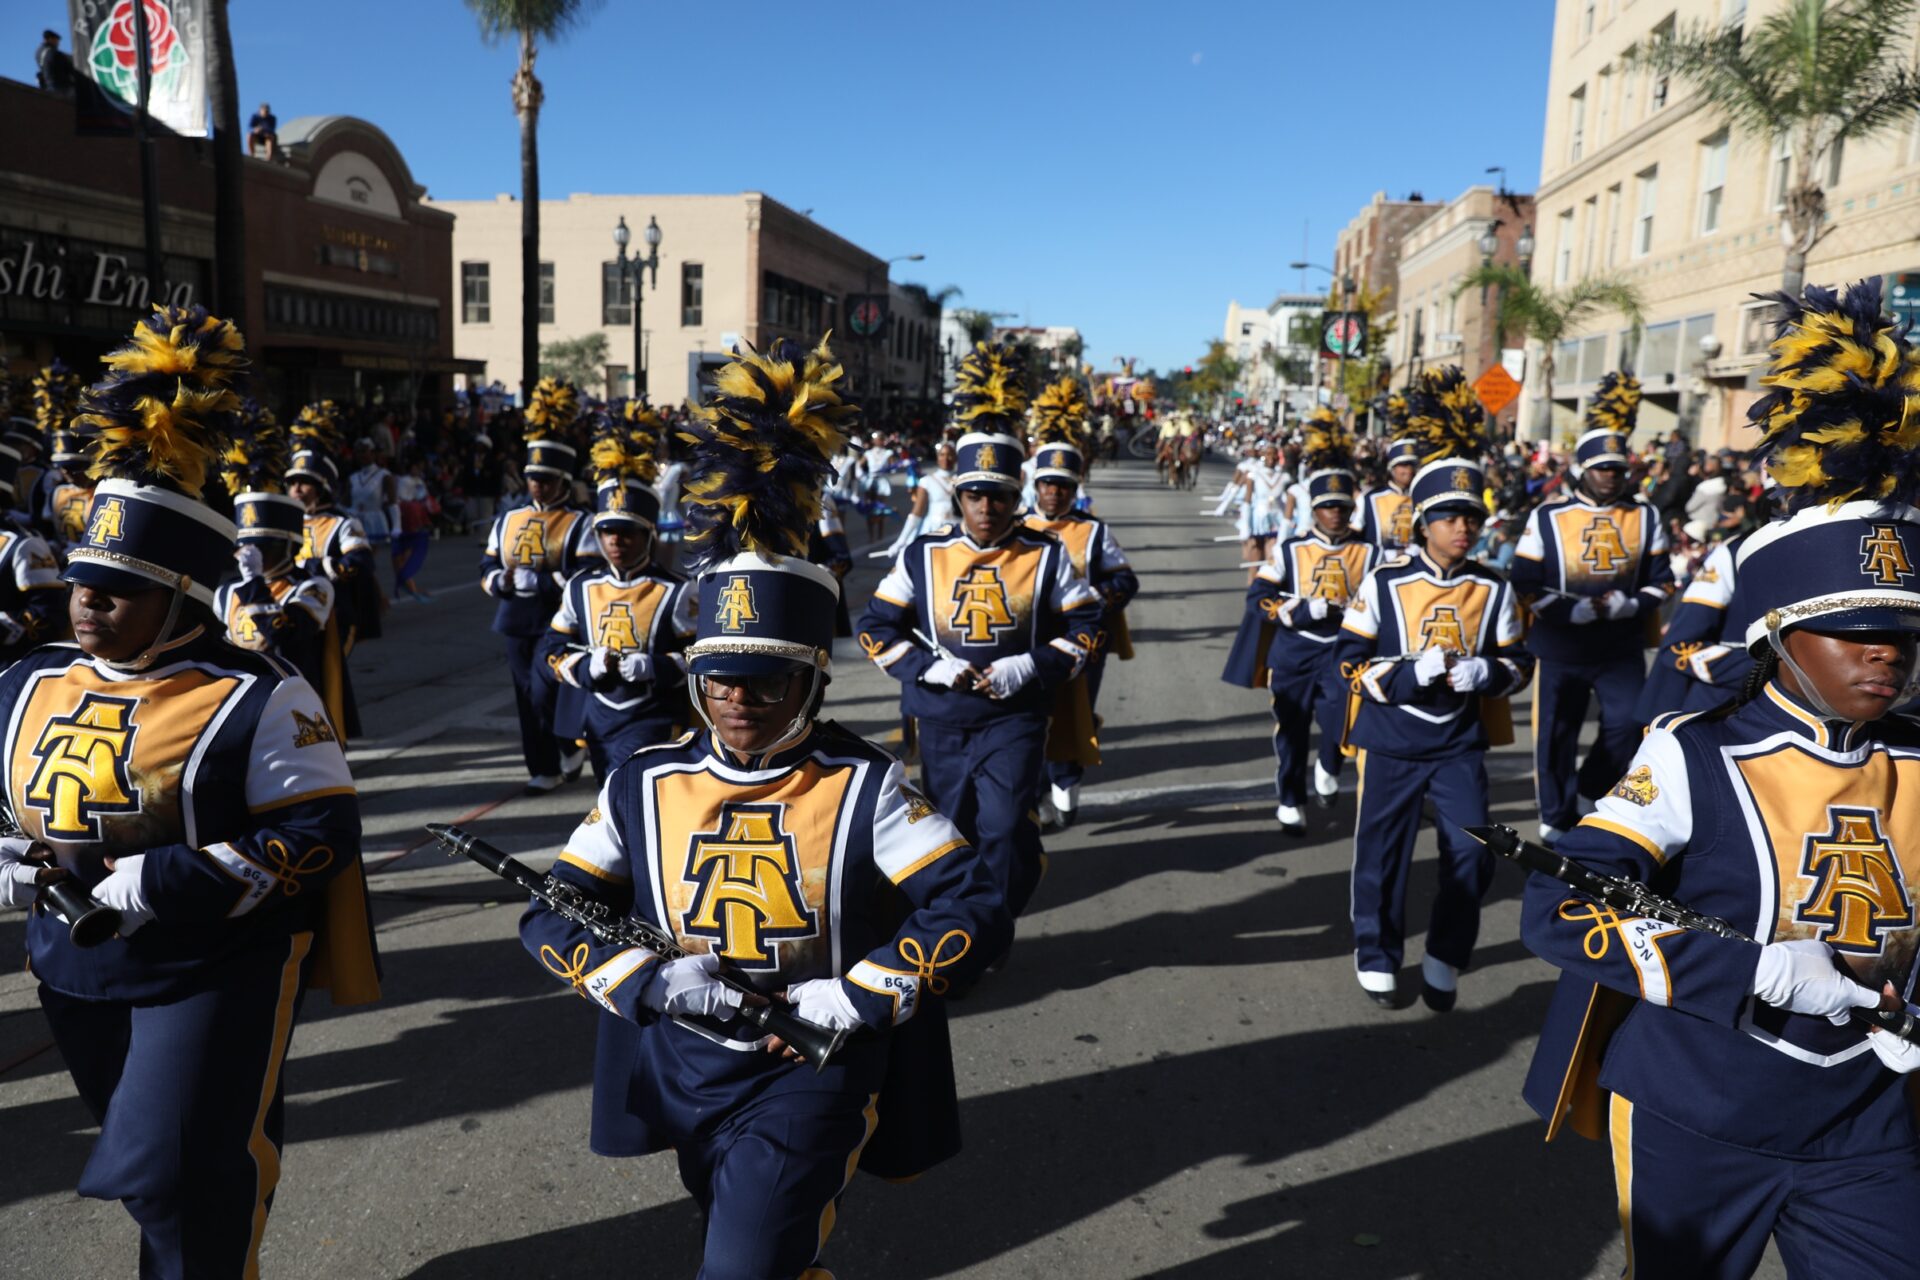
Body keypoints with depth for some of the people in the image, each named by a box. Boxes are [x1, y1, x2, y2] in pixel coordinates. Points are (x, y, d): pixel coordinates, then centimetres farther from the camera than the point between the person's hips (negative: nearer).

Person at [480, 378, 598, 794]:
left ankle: (573, 746, 17)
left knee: (545, 694, -10)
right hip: (517, 623, 5)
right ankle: (543, 769, 20)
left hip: (559, 623, -5)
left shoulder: (579, 524, -6)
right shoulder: (507, 519, 10)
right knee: (527, 698, 9)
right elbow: (487, 566, 12)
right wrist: (503, 581, -11)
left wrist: (537, 580, -21)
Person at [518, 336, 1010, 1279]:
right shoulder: (644, 786, -7)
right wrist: (651, 981, -19)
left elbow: (978, 911, -17)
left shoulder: (863, 787, -14)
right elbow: (548, 917, -4)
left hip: (813, 1075, -4)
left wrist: (859, 998, -24)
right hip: (684, 1074, 4)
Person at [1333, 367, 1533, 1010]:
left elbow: (1519, 661, 5)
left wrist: (1485, 672, -17)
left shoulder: (1493, 589, -1)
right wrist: (1411, 672, -23)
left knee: (1473, 855, -1)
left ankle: (1445, 957, 21)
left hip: (1460, 744, 2)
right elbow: (1349, 661, -8)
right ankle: (1377, 956, 29)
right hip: (1391, 741, -2)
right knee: (1382, 854, 8)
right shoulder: (1384, 583, -10)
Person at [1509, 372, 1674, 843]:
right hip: (1560, 649, -2)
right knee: (1557, 736, 5)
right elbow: (1525, 584, -8)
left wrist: (1629, 605, -15)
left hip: (1622, 649, 2)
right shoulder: (1549, 517, -6)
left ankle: (1591, 791, 22)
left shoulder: (1645, 516, 2)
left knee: (1628, 723, -5)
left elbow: (1661, 581, 5)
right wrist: (1573, 611, -20)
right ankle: (1557, 818, 22)